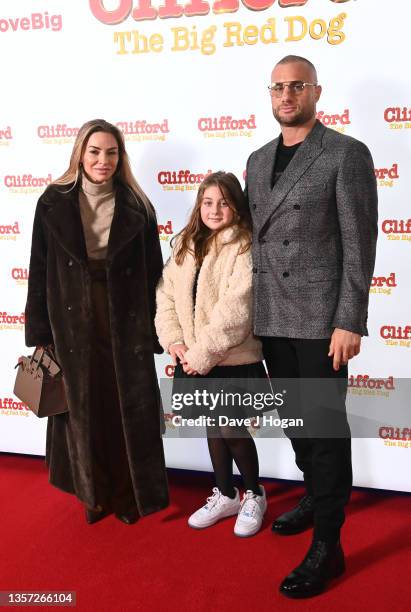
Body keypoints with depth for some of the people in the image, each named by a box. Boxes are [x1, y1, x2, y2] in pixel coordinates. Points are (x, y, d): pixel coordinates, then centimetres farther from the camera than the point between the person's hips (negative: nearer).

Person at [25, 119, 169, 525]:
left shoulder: (136, 207, 0)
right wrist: (39, 332, -1)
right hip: (74, 324, 1)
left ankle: (129, 493, 26)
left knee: (129, 410, 6)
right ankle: (95, 493, 30)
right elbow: (39, 271, 1)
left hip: (125, 323, 0)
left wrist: (152, 330, -3)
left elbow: (152, 273, 1)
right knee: (83, 410, 10)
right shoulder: (54, 203, 0)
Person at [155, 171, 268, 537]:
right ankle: (225, 495, 36)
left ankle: (254, 495, 28)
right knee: (213, 427, 17)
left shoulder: (245, 247, -13)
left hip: (231, 359, -6)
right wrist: (174, 341, -6)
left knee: (231, 429, 2)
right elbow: (167, 295, 7)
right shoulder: (185, 245, 8)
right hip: (194, 359, 6)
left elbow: (235, 311, -20)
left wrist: (203, 353, -18)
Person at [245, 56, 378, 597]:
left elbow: (359, 245, -10)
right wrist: (250, 309, 11)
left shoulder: (346, 154, -5)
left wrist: (350, 322, -15)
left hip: (320, 318, -6)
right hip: (271, 318, 6)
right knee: (295, 419, 17)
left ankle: (327, 543, 14)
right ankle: (317, 496, 39)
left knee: (325, 425, 1)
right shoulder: (258, 160, 14)